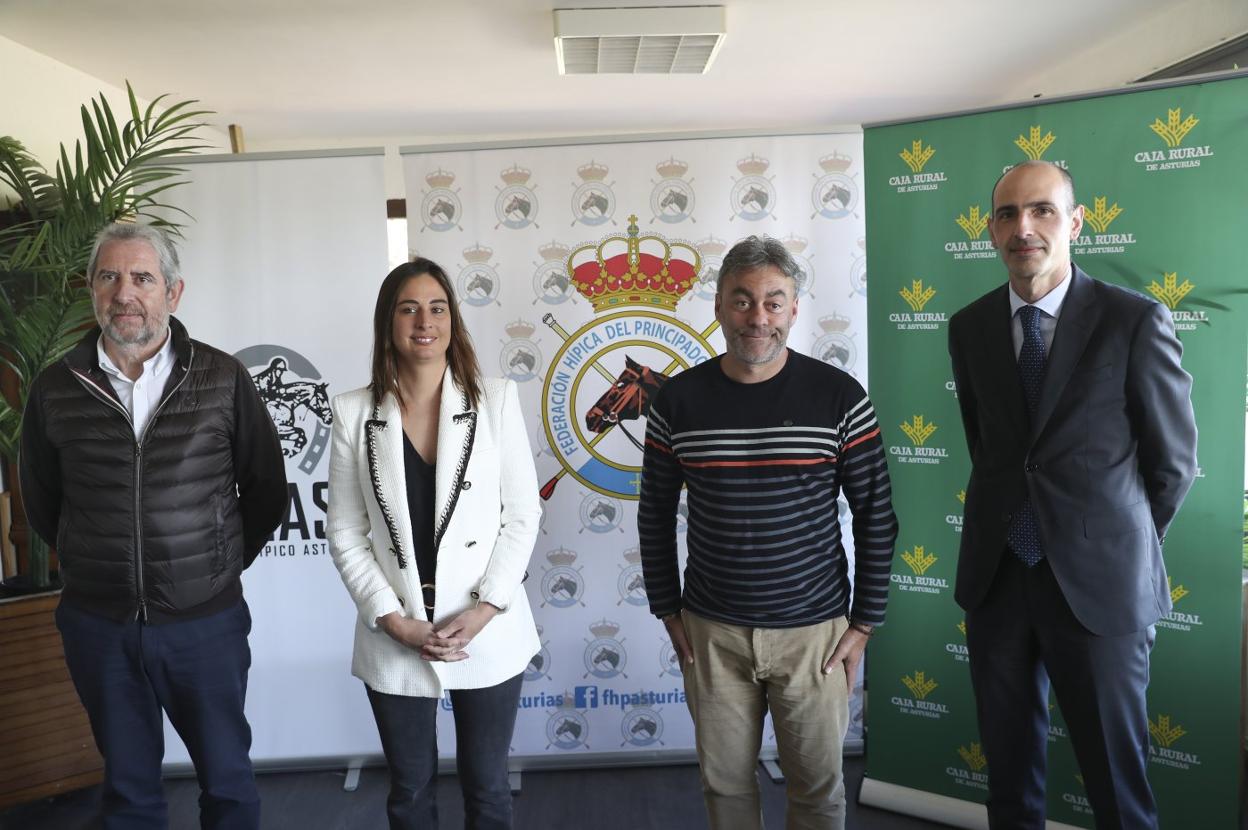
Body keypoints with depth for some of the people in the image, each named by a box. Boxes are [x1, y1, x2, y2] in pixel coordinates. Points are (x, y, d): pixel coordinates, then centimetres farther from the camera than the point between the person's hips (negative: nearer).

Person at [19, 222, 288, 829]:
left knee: (227, 778, 13)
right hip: (98, 625, 2)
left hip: (207, 620, -1)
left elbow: (266, 490, 3)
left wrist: (219, 567, 5)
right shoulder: (55, 390, -1)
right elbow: (41, 504, 12)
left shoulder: (223, 379, -6)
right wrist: (98, 567, 9)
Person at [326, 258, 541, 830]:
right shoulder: (355, 413, -2)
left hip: (488, 632, 0)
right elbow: (345, 532, -1)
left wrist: (485, 609, -12)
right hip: (395, 638, 1)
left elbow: (522, 515, -3)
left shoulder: (495, 400, -4)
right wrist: (395, 621, -9)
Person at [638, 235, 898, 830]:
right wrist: (668, 611, 7)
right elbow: (655, 514, 6)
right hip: (711, 632, 2)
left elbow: (876, 515, -1)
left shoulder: (838, 397, -8)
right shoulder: (678, 401, -4)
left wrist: (864, 623, -1)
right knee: (725, 781, 15)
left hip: (813, 630, -1)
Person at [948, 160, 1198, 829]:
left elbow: (1173, 460, 0)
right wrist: (1011, 519, 14)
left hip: (1097, 580, -3)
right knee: (1008, 762, 16)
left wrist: (1120, 546, 8)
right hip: (995, 574, 4)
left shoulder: (1135, 321, -9)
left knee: (1115, 775, 9)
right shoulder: (969, 328, 3)